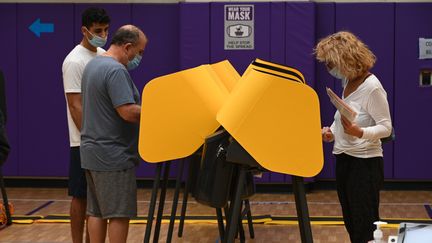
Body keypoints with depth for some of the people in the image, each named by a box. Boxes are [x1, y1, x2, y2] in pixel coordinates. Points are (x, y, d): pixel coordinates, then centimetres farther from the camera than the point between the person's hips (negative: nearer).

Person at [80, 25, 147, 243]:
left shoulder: (93, 64, 14)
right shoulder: (116, 70, -18)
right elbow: (128, 111, -25)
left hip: (93, 152, 10)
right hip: (113, 155, -10)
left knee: (97, 211, 11)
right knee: (119, 213, -3)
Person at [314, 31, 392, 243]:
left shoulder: (372, 87, -18)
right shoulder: (348, 82, 8)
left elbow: (386, 127, -18)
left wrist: (360, 133, -34)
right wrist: (332, 132, -1)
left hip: (365, 162, -9)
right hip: (344, 159, 9)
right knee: (351, 223, 14)